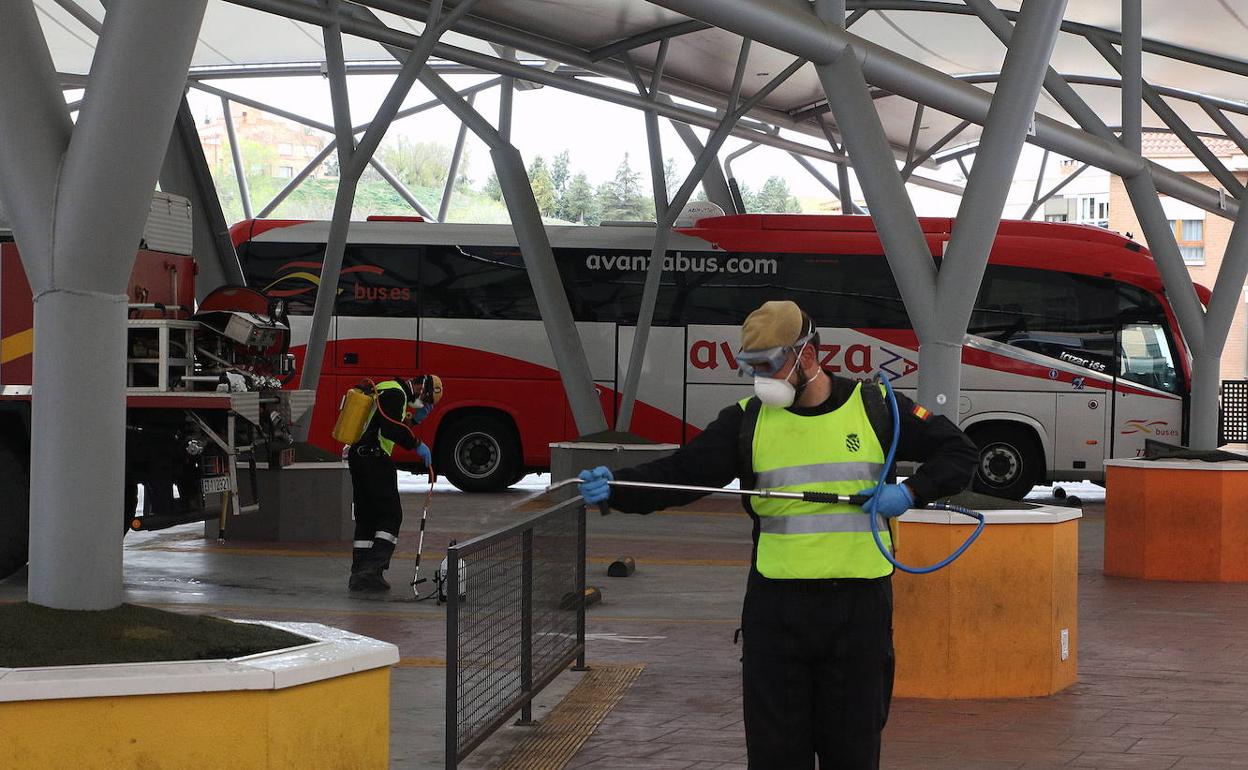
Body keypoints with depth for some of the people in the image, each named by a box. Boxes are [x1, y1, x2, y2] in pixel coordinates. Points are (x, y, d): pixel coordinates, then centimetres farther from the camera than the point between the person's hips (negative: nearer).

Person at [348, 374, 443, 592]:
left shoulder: (385, 389, 22)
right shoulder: (396, 394, -10)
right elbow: (391, 428, -23)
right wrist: (417, 444, -15)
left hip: (357, 455, 10)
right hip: (374, 458, -10)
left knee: (366, 517, 11)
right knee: (391, 515, -7)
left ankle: (359, 574, 11)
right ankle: (374, 568, -17)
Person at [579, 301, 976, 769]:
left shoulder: (875, 408, 1)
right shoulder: (748, 419, 4)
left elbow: (958, 453, 8)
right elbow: (679, 474, -4)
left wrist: (911, 492, -9)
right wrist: (615, 489, -21)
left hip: (859, 607, -1)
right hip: (775, 609, 1)